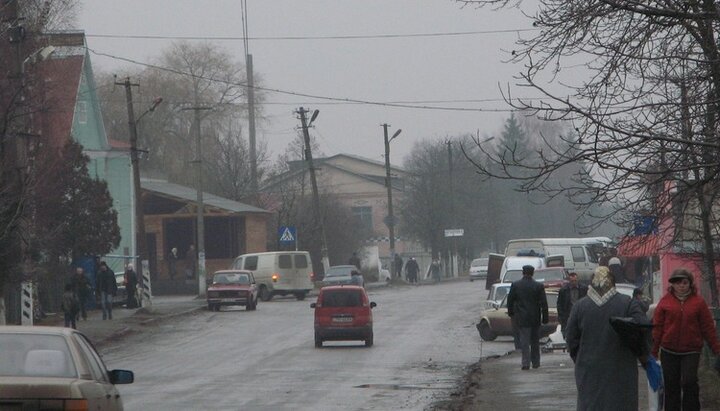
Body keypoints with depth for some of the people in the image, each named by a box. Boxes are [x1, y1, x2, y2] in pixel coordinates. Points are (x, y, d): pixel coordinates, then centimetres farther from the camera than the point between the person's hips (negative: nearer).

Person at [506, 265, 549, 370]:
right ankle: (535, 362, 20)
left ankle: (525, 362, -12)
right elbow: (544, 303, -5)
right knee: (535, 341, 14)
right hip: (535, 318, 1)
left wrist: (510, 312, 16)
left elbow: (510, 300, 1)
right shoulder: (539, 286, -6)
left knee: (524, 341, -1)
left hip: (521, 318, -1)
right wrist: (545, 317, 2)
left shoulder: (515, 285, -6)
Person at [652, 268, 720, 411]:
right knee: (671, 386, 6)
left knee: (689, 381, -15)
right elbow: (657, 327, 4)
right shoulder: (665, 301, 3)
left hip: (691, 351, -1)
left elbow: (708, 327, 5)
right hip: (669, 351, 1)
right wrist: (654, 351, 1)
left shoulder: (698, 302, 3)